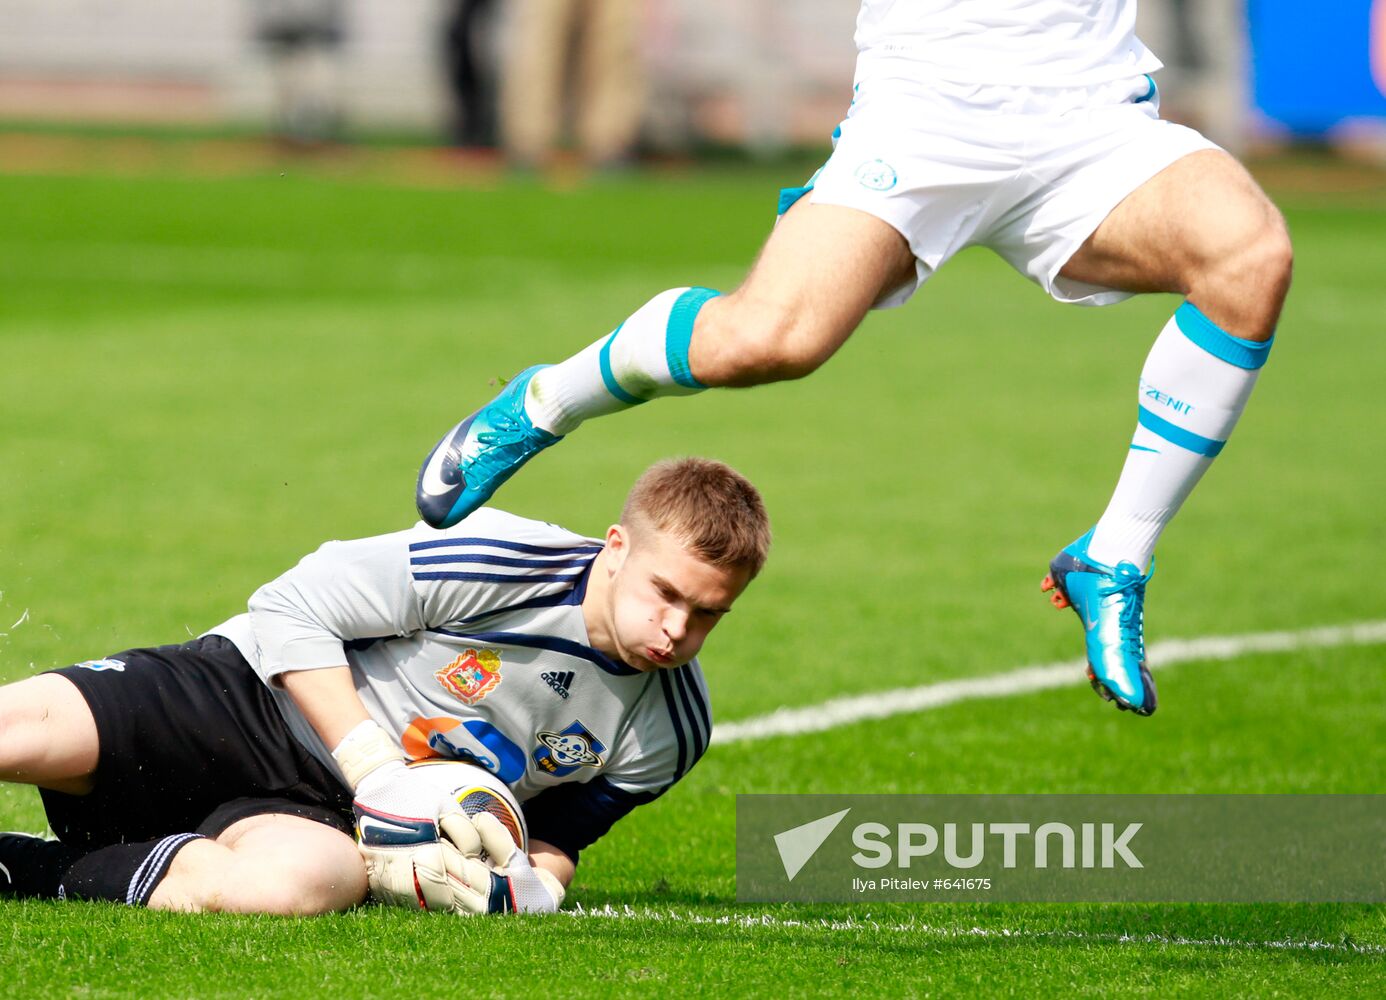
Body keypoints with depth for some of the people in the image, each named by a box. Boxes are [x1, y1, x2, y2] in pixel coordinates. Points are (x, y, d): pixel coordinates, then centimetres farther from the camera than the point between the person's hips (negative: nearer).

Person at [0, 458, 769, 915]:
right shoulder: (505, 559, -16)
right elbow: (294, 608, -10)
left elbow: (553, 833, 17)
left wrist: (528, 884, -8)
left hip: (319, 811, 3)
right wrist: (377, 770, -19)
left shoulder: (668, 735, 0)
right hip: (250, 692, -3)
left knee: (305, 879, -38)